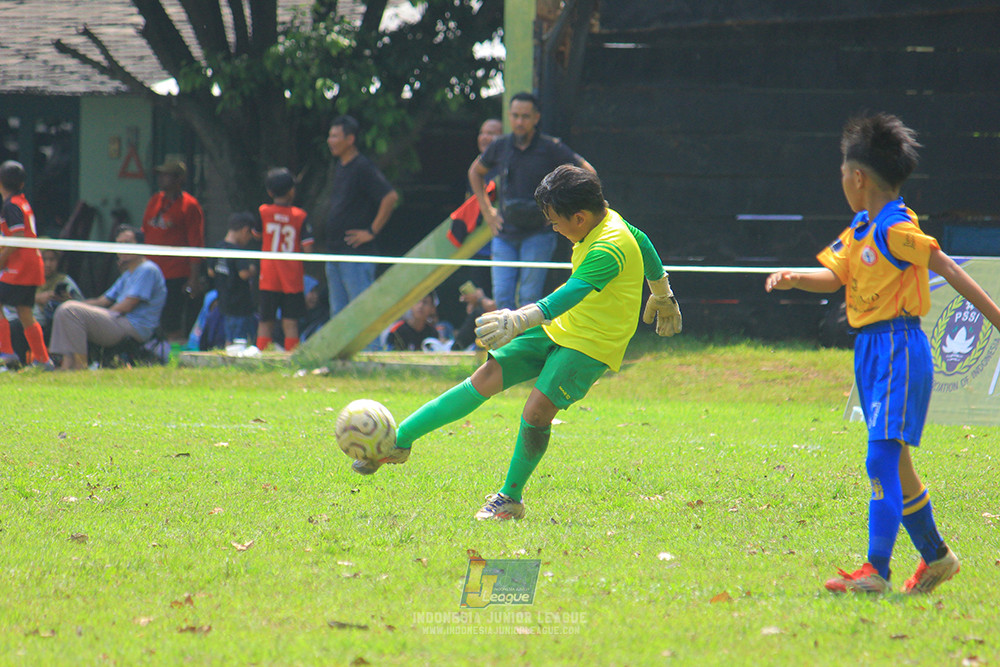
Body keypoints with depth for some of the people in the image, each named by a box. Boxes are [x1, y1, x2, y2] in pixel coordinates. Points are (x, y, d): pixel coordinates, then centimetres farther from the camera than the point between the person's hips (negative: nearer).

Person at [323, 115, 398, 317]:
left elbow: (391, 197, -22)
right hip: (335, 252, 10)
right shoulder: (341, 168, 15)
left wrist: (372, 231, -17)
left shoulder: (363, 168, -12)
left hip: (356, 254, -10)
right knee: (338, 314, 11)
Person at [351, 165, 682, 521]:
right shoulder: (605, 219, 1)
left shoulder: (609, 250, -29)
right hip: (559, 328, 9)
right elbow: (643, 243, 18)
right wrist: (663, 295, 36)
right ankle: (399, 441, -1)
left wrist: (521, 319, -57)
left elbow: (572, 293, -43)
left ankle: (511, 498, -2)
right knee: (487, 378, -3)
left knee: (538, 408, -23)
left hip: (593, 344, -9)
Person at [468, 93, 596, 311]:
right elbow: (475, 172, 25)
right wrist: (486, 210, 16)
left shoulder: (551, 148, -5)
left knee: (529, 298, -7)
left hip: (538, 234, -4)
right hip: (504, 234, 4)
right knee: (502, 297, -3)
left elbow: (587, 172, 3)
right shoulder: (500, 147, 5)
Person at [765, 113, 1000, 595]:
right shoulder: (859, 229, 13)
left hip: (899, 349, -9)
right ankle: (934, 555, 26)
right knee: (895, 464, 14)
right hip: (870, 351, 9)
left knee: (882, 459, -14)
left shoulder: (896, 229, -14)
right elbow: (833, 276, 8)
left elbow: (949, 270, -13)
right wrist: (794, 278, -12)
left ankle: (876, 571, -17)